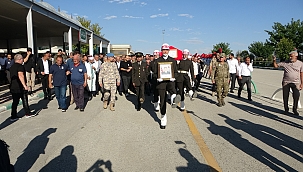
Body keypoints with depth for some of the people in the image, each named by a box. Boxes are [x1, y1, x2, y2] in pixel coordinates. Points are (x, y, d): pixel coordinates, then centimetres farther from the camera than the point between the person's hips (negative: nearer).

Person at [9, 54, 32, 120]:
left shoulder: (12, 67, 13)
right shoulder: (20, 66, -13)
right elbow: (20, 75, -28)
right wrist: (24, 85, -31)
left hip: (13, 87, 7)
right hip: (20, 87, -7)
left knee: (15, 102, 11)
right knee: (25, 101, 7)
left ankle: (13, 116, 11)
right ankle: (27, 114, 17)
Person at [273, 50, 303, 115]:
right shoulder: (285, 63, 0)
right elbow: (276, 66, 6)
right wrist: (274, 60, -13)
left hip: (295, 83, -1)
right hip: (286, 82, 1)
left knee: (296, 96, -7)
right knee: (285, 97, 5)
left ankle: (295, 109, 13)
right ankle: (286, 109, 21)